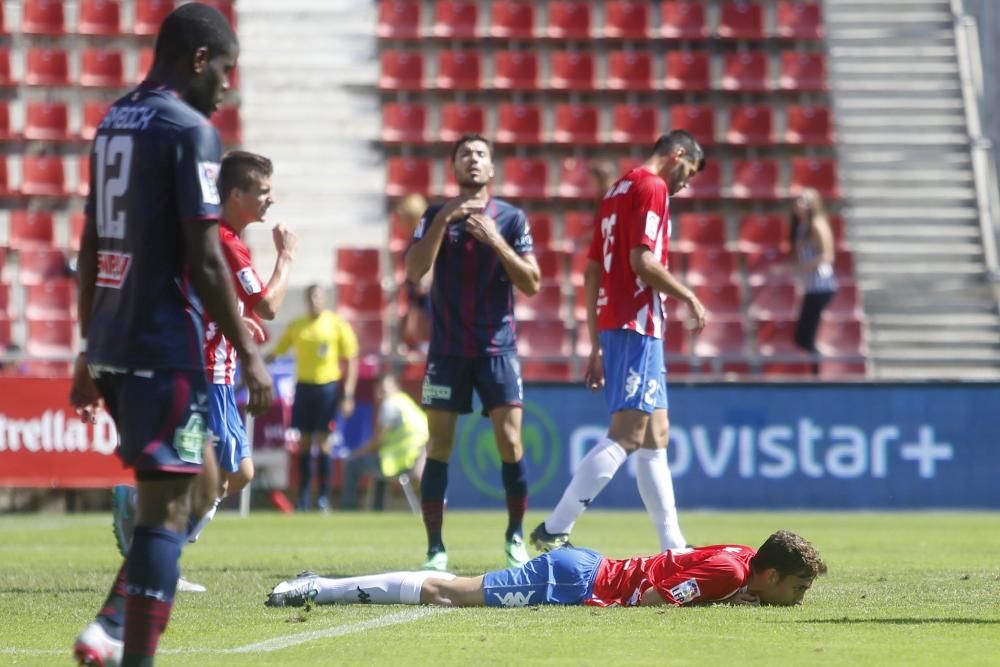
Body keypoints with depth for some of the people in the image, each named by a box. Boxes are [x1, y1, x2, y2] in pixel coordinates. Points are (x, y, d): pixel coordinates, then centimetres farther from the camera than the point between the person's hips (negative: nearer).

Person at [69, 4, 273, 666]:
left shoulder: (114, 123, 14)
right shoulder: (191, 131, -12)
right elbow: (205, 261, -16)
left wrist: (90, 352, 24)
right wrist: (250, 355, -11)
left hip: (112, 342, 9)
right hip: (166, 345, -9)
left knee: (201, 475, 20)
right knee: (167, 506, -6)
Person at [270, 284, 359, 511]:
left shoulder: (338, 325, -1)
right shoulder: (297, 326, 9)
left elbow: (351, 362, -1)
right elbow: (276, 352, 13)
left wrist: (348, 394, -7)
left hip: (328, 385, -3)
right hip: (303, 384, 3)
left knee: (323, 441, -6)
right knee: (304, 442, 4)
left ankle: (324, 496, -2)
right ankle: (303, 496, 9)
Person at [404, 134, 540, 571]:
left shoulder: (511, 218, 2)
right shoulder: (436, 216, 4)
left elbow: (532, 284, -4)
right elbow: (414, 272, -9)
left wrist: (495, 240, -15)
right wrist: (444, 219, -16)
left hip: (497, 346, 0)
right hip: (447, 349, 1)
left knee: (510, 442, -8)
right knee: (439, 445, -2)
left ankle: (515, 536, 9)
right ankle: (435, 547, 3)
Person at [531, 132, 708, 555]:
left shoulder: (618, 190, 20)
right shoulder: (652, 187, -7)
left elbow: (592, 272, 20)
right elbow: (642, 261, -18)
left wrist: (596, 346, 21)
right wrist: (689, 297, -5)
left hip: (611, 323, 10)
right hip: (637, 326, -10)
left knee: (654, 436, 11)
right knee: (626, 435, -14)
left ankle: (673, 547, 12)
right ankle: (554, 530, -19)